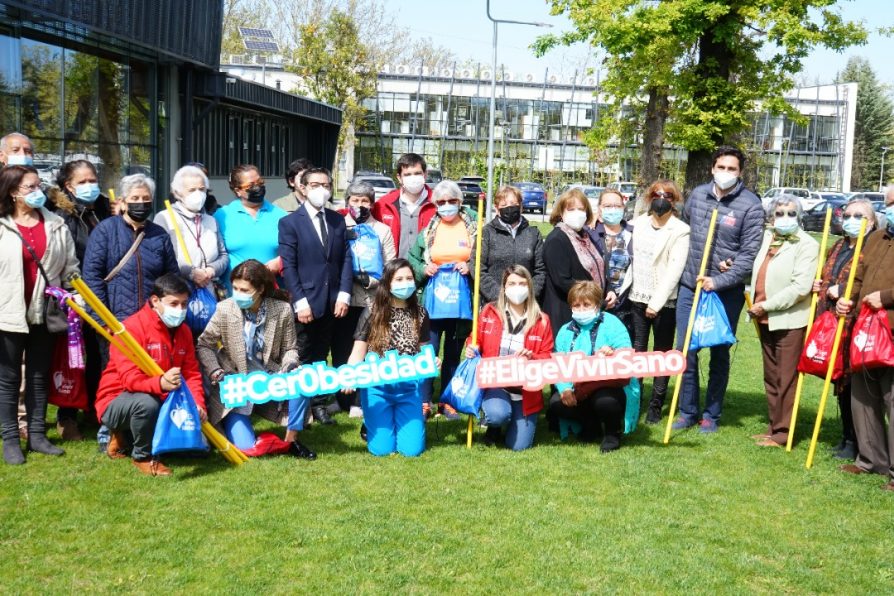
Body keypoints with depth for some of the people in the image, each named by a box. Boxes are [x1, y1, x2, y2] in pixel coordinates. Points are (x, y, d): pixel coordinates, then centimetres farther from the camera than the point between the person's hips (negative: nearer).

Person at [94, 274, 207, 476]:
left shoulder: (184, 331, 2)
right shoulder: (132, 327, -21)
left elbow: (192, 373, 1)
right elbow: (130, 379, -30)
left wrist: (197, 404, -18)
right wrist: (160, 383, -49)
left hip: (159, 400, 8)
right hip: (116, 402, -7)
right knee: (146, 403, -38)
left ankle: (126, 437, 14)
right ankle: (143, 456, -9)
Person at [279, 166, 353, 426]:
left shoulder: (338, 220, 10)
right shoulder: (290, 222, -3)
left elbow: (346, 259, 7)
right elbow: (288, 266, -8)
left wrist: (344, 294, -3)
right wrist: (300, 302, -14)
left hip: (332, 302, 4)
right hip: (306, 303, -4)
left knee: (321, 356, 13)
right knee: (302, 358, 4)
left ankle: (319, 403, 20)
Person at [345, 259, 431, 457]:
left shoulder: (420, 314, 4)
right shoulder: (372, 313, -4)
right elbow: (357, 354, -4)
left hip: (409, 387, 2)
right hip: (377, 386, -2)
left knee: (411, 449, -6)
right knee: (381, 448, -8)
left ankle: (400, 420, 29)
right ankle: (372, 424, 28)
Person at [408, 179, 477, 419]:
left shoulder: (473, 227, 2)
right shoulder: (428, 229, 5)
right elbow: (412, 259, 10)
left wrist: (470, 267, -14)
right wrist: (423, 269, -8)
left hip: (462, 300, 0)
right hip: (433, 299, 0)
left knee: (454, 352, 10)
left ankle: (449, 401, 21)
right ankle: (424, 401, 4)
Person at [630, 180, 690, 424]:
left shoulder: (681, 231, -7)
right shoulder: (638, 223, 9)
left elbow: (674, 269, -14)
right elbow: (629, 258, 8)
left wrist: (657, 302, -20)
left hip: (665, 302, -4)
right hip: (637, 298, 4)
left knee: (662, 354, 7)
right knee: (636, 351, 7)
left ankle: (656, 406, 14)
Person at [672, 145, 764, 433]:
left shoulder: (750, 205, -10)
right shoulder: (697, 194, 3)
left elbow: (749, 254, -13)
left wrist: (719, 281, -21)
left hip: (726, 291, -3)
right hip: (690, 285, 4)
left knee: (719, 354, 9)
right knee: (686, 351, 6)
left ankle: (711, 414, 21)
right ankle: (688, 411, 19)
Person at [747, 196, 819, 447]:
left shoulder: (806, 245, -11)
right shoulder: (766, 238, 10)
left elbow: (801, 287, -19)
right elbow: (757, 272, 27)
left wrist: (766, 305, -16)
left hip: (789, 320, -7)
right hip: (765, 320, 7)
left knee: (786, 379, -1)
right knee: (771, 378, 15)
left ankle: (782, 432, 7)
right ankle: (774, 426, 26)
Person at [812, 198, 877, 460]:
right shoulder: (838, 248, 19)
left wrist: (842, 290, -16)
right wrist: (819, 287, 11)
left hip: (858, 327, -8)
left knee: (855, 385, -4)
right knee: (841, 383, 14)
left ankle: (855, 443, 6)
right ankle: (846, 437, 26)